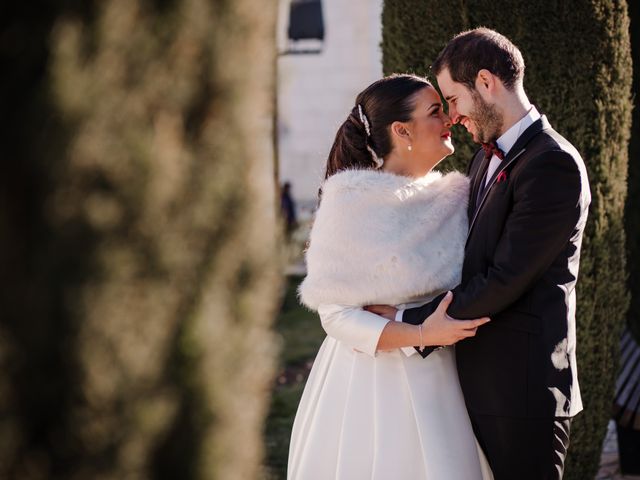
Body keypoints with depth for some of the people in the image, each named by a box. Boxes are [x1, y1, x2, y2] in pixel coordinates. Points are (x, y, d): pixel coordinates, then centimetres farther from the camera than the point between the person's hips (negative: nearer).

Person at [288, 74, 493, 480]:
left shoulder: (456, 196, 7)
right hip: (370, 376, -5)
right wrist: (423, 335, -21)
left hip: (435, 380, 5)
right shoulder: (351, 201, -9)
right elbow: (335, 314, -12)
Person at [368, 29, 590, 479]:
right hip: (481, 383, 9)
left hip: (523, 391, -9)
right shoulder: (487, 158, 15)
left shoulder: (553, 164, -16)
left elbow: (503, 281, -20)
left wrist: (405, 322, -15)